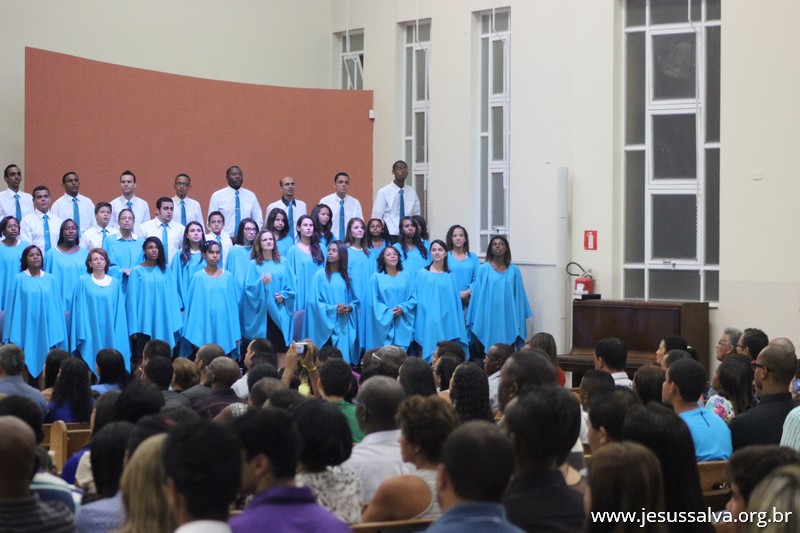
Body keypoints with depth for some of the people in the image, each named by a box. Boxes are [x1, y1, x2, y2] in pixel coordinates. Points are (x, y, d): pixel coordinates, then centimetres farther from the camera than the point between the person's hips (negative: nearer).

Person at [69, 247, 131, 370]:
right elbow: (79, 307, 0)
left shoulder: (115, 283, 8)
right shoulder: (83, 281, 2)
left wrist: (118, 335, 3)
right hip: (90, 331, -2)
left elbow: (119, 310, 9)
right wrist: (81, 332, -8)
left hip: (109, 332, 2)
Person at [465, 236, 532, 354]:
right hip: (488, 318, -1)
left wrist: (519, 319, 4)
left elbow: (519, 295, 8)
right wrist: (475, 320, -3)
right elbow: (477, 295, 1)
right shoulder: (484, 269, 2)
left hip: (507, 318, 1)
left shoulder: (514, 271, 7)